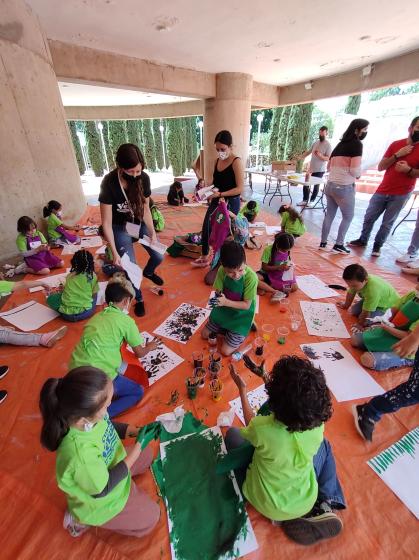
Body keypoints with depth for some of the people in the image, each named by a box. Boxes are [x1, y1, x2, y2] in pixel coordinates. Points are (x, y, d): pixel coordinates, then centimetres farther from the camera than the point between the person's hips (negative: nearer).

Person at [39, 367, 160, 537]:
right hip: (100, 499, -5)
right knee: (150, 518, 10)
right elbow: (102, 489, -26)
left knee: (147, 454, 22)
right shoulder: (80, 454, -44)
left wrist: (134, 431, -16)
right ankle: (85, 519, 12)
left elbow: (108, 426, -4)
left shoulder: (86, 415, -27)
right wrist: (133, 456, -24)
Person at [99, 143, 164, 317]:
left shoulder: (144, 178, -16)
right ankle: (139, 299, 18)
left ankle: (148, 272, 41)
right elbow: (107, 222, -22)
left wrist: (152, 233, -14)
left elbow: (146, 208, -5)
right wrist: (114, 252, -25)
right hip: (120, 228, -4)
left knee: (158, 256, 3)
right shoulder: (109, 183, -27)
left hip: (140, 223, 4)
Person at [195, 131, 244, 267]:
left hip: (230, 203, -7)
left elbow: (240, 188, -19)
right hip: (216, 201, 7)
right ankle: (204, 257, 25)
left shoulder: (236, 162, -14)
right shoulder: (217, 161, 7)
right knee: (206, 228, 8)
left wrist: (220, 194, -26)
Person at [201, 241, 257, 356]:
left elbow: (246, 305, -24)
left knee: (226, 351, -4)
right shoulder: (222, 271, -21)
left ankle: (242, 332, 19)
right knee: (204, 335, 16)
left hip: (242, 315, -5)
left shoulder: (251, 277, -32)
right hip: (224, 309, 5)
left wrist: (226, 302, -36)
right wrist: (216, 298, -35)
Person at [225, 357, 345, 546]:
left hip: (266, 506, -2)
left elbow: (251, 426, -11)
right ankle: (323, 506, 12)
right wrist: (277, 382, -3)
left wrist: (242, 389, -2)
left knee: (233, 433, 14)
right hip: (305, 502, 2)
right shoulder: (318, 426, -27)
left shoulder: (263, 428, -36)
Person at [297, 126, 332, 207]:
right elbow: (308, 151, 19)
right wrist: (300, 157, 9)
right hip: (311, 168, 7)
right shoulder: (316, 142, 9)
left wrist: (320, 156, -33)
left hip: (319, 170, -6)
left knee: (316, 185, 3)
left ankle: (312, 201, 12)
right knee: (306, 184, 6)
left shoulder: (328, 145, -11)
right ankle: (305, 200, 14)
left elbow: (329, 158, -17)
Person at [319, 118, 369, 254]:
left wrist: (339, 173, 18)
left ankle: (323, 243, 14)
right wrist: (359, 175, 5)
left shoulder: (340, 144, 16)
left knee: (329, 215, 12)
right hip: (344, 187, -7)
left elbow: (329, 166, 22)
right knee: (348, 217, 7)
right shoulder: (357, 144, -8)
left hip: (330, 185, 7)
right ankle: (338, 245, 9)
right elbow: (355, 170, -15)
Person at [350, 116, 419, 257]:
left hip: (401, 194, -2)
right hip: (382, 190, 3)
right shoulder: (396, 144, 5)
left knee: (387, 223, 2)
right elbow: (380, 167, 2)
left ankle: (377, 246, 17)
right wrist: (397, 155, -10)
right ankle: (363, 240, 28)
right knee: (369, 217, 9)